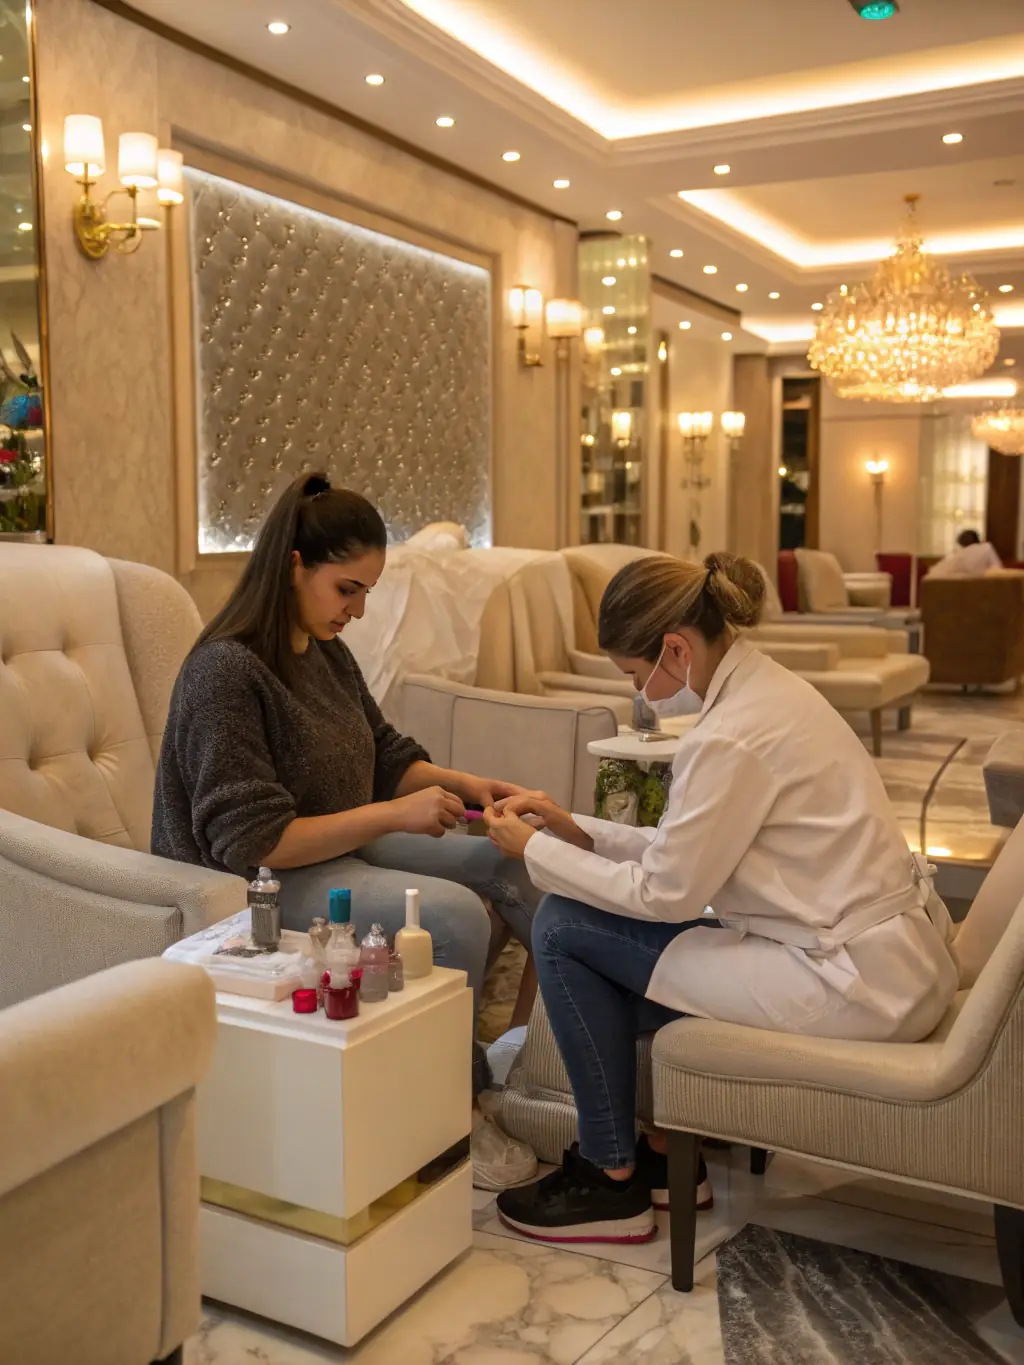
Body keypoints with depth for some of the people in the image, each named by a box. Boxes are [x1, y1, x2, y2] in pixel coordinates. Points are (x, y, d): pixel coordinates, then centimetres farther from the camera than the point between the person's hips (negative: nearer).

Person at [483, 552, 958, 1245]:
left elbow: (666, 892, -13)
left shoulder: (732, 738, -22)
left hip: (855, 986, -10)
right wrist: (576, 829, 10)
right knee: (621, 930, 21)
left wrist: (536, 851, -2)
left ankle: (612, 1180, 10)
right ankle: (667, 1154, 30)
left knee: (563, 929, -4)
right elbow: (685, 852, 13)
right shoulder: (770, 688, 8)